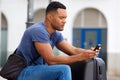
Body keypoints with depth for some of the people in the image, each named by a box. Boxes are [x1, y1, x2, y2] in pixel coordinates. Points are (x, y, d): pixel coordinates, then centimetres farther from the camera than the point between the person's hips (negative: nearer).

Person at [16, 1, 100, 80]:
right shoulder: (39, 31, -21)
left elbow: (73, 50, 3)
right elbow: (51, 60, -25)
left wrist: (88, 52, -19)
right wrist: (80, 57, -26)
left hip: (37, 70, 9)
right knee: (64, 70, -25)